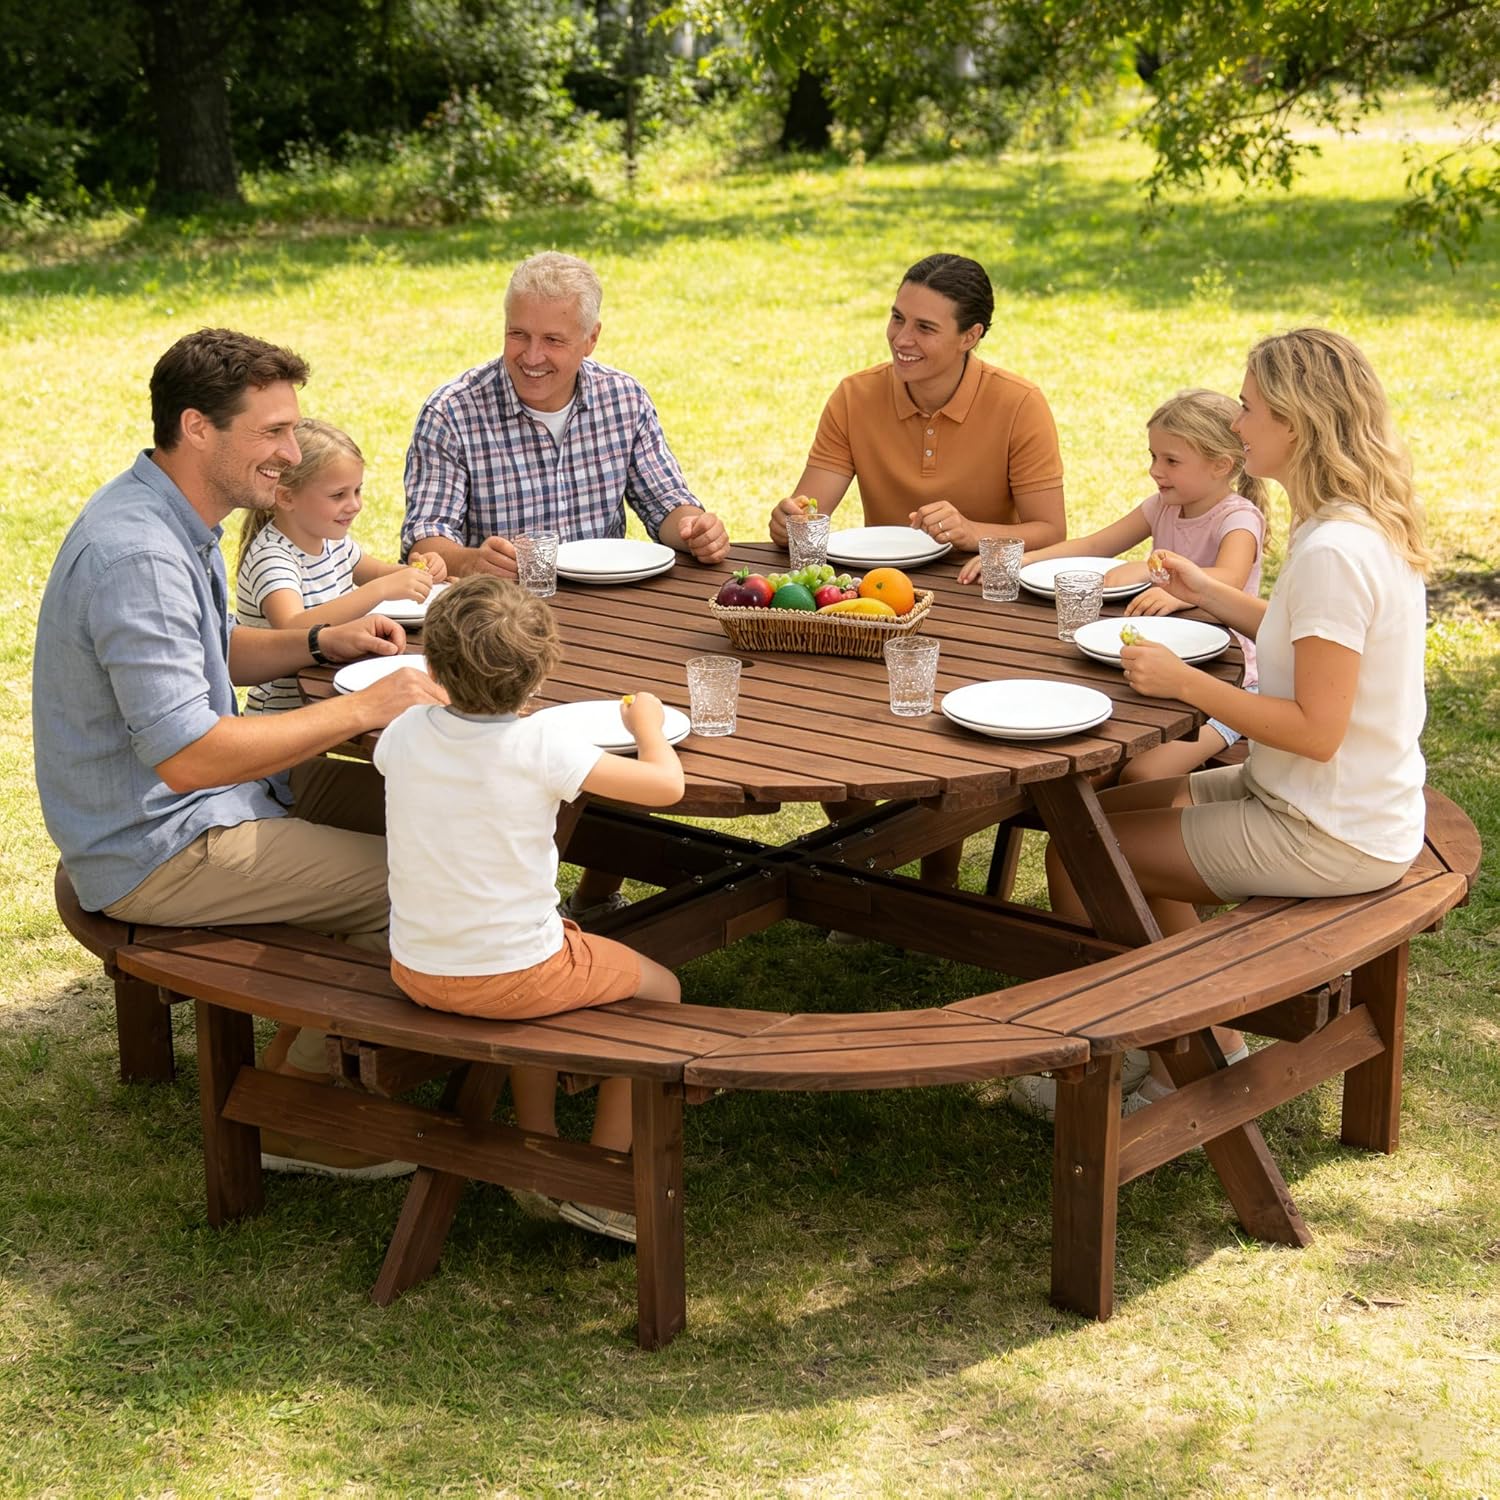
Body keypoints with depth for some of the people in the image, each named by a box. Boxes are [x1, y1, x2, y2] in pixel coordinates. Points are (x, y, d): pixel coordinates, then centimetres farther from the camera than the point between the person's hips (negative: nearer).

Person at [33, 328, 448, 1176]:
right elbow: (186, 754, -33)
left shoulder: (171, 518, 6)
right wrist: (361, 709, -28)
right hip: (156, 852, -11)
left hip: (191, 801, 11)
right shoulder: (137, 556, -28)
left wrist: (322, 643, 5)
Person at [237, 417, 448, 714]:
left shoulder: (331, 539, 8)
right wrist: (380, 590, -37)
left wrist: (418, 573, 6)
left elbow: (373, 572, 28)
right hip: (284, 715, -8)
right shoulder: (271, 557, -17)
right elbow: (291, 630, -34)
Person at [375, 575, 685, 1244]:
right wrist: (647, 722, 3)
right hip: (513, 975, -6)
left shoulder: (406, 732, -5)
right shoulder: (541, 745, -20)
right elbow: (666, 785, -16)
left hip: (415, 970, 6)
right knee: (658, 989, 18)